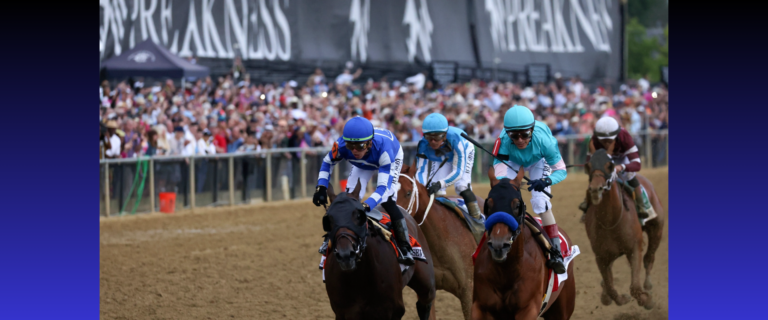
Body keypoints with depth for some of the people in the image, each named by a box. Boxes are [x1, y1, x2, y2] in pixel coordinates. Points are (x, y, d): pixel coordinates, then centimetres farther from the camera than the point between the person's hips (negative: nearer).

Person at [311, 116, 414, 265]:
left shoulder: (383, 148, -49)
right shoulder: (341, 145, -38)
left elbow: (383, 186, -51)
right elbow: (327, 163, -14)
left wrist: (366, 206, -66)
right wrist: (321, 188, -28)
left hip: (393, 157, -4)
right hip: (363, 164, 4)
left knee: (387, 200, -21)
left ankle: (405, 247, -10)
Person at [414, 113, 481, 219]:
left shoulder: (456, 139, -45)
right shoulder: (424, 145, -36)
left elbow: (458, 171, -45)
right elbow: (420, 170, -34)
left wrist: (440, 184, -60)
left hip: (464, 152, -3)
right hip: (439, 159, 3)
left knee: (462, 186, -20)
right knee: (436, 191, -10)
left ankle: (477, 219, -10)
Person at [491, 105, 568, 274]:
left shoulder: (543, 140, -42)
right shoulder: (503, 142, -41)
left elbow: (561, 170, -33)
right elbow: (498, 175, -45)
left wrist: (546, 181, -55)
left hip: (539, 161, -1)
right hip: (513, 161, 1)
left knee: (541, 203, -17)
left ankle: (556, 252, -14)